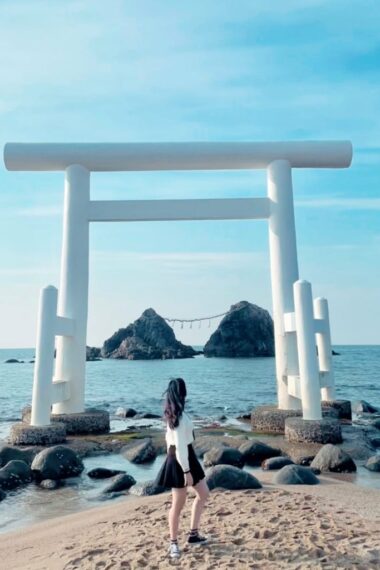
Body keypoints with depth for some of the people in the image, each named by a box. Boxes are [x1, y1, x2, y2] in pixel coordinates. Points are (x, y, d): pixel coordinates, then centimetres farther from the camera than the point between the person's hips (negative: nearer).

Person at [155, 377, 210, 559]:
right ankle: (173, 543, 22)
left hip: (187, 457, 10)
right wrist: (186, 471, -21)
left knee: (203, 493, 18)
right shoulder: (179, 416, -24)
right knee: (178, 504, 5)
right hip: (180, 460, -10)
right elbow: (180, 446, -25)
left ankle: (193, 534, 28)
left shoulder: (172, 413, 5)